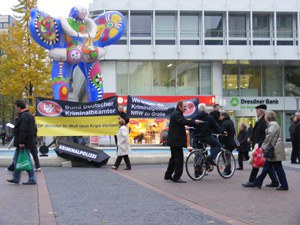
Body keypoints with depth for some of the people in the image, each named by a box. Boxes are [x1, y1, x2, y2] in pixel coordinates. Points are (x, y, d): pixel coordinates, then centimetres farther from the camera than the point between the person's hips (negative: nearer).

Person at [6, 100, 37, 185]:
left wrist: (21, 142, -25)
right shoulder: (28, 115, 16)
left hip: (23, 143, -11)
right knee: (17, 159, 16)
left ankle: (32, 179, 1)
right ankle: (16, 178, 21)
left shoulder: (24, 116, -18)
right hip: (24, 142, 11)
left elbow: (23, 130, -25)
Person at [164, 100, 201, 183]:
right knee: (179, 158, -9)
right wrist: (194, 122, -34)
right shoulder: (176, 114, -15)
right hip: (176, 140, -11)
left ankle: (168, 175, 25)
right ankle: (177, 177, -8)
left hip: (174, 140, 11)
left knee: (174, 158, 19)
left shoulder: (177, 114, 20)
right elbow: (183, 121, -31)